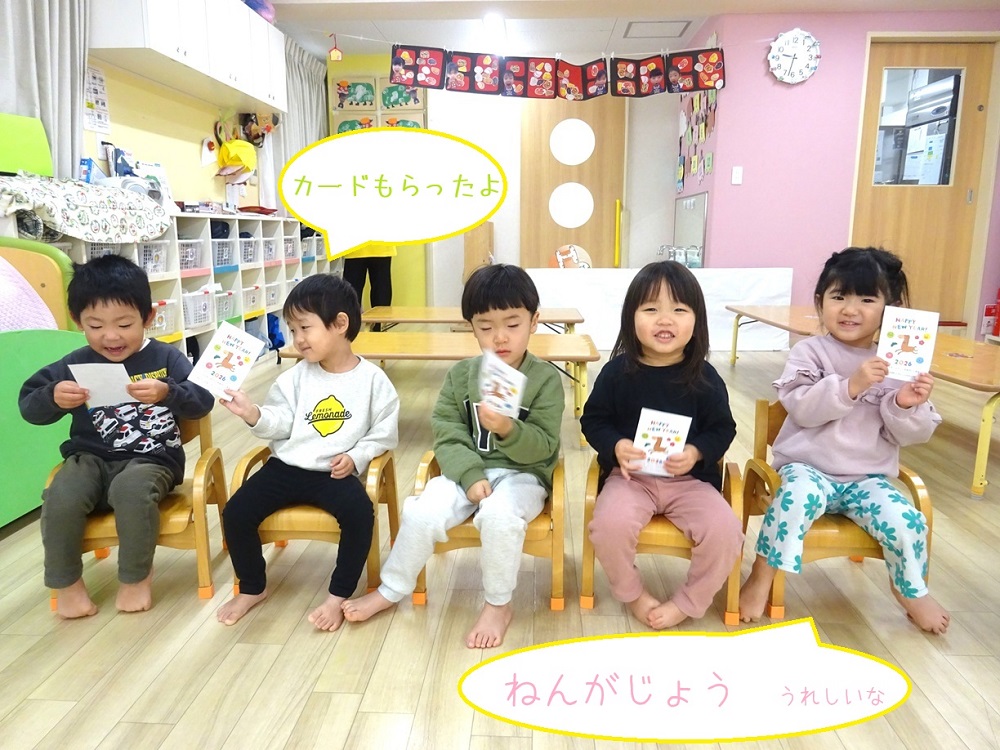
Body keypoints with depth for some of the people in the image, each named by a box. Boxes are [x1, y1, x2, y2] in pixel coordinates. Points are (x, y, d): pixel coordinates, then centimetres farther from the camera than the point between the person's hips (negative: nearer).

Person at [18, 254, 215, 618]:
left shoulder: (166, 358, -1)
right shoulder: (76, 365, 4)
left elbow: (202, 402, -10)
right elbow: (28, 406, 5)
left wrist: (167, 392, -29)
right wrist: (53, 397, -18)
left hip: (151, 460, -3)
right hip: (90, 459, 3)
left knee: (132, 489, -34)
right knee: (60, 498, -26)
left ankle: (136, 576, -8)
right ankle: (66, 581, 1)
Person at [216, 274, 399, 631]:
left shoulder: (373, 380, -3)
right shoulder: (295, 377, 5)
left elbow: (383, 433, 0)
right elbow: (280, 424, -1)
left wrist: (356, 458, -14)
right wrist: (253, 415, -20)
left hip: (336, 472, -3)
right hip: (286, 466, 4)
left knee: (360, 514, -32)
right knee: (235, 512, -12)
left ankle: (338, 596, -11)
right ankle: (252, 588, 14)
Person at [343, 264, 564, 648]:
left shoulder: (546, 378, -6)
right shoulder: (461, 374, 2)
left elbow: (543, 448, -10)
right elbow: (446, 433, -1)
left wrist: (508, 430, -31)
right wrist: (470, 475, -17)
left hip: (522, 474, -3)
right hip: (468, 471, 3)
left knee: (499, 514, -34)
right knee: (422, 512, -21)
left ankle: (498, 605, -7)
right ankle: (391, 589, 8)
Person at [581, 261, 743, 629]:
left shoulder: (704, 377, -4)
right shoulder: (618, 371, -5)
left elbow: (722, 429, 3)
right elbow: (593, 420, 2)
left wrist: (696, 453, -17)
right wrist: (616, 447, -18)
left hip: (691, 479, 1)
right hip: (630, 475, -1)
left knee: (725, 530, -23)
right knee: (609, 524, -29)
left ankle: (687, 603, 4)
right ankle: (633, 595, 2)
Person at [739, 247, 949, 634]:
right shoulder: (809, 352, -3)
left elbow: (909, 435, 2)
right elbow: (802, 408, -18)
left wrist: (909, 406, -19)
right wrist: (851, 385, -30)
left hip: (868, 478, 3)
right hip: (808, 467, -3)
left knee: (906, 521, -18)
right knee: (799, 494, -34)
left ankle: (911, 589, 16)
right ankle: (762, 575, -16)